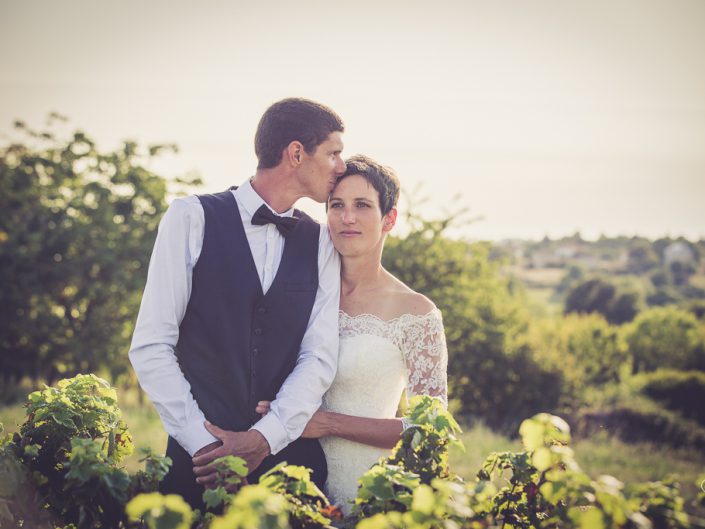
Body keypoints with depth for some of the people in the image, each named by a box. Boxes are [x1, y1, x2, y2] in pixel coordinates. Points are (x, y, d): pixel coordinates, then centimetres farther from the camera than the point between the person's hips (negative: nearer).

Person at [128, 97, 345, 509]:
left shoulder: (320, 243, 8)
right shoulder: (192, 217, -1)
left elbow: (320, 358, -1)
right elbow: (150, 346, -6)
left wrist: (264, 438, -15)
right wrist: (204, 441, -14)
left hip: (289, 453, 3)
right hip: (199, 458, -2)